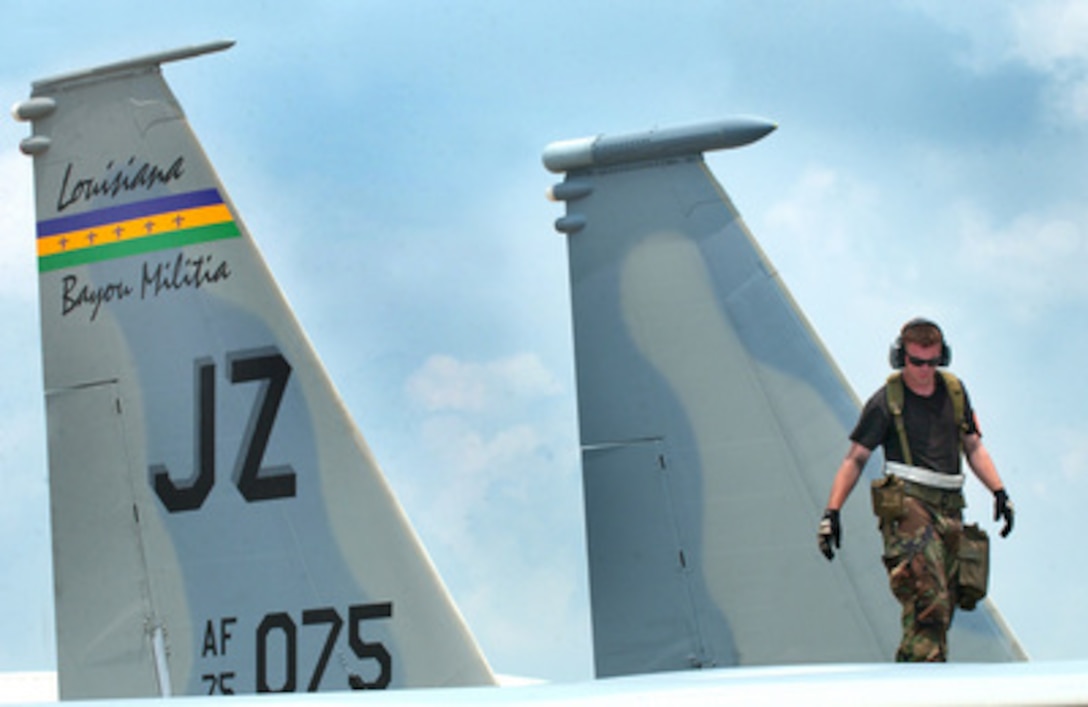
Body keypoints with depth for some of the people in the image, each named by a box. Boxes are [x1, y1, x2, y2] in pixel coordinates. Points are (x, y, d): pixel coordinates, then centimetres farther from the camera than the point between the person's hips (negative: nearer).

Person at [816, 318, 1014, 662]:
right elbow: (855, 458, 1)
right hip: (908, 505, -6)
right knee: (928, 603, -18)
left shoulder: (954, 391, 14)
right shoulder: (887, 400, 0)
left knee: (944, 606, 4)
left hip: (949, 508, 6)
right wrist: (832, 511, -8)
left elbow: (973, 447, 22)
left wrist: (999, 491, 11)